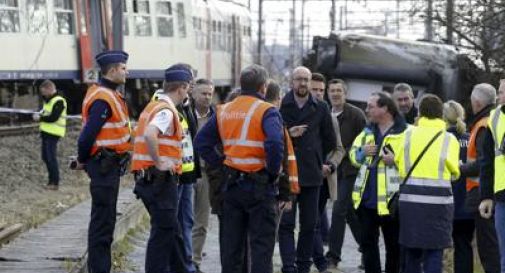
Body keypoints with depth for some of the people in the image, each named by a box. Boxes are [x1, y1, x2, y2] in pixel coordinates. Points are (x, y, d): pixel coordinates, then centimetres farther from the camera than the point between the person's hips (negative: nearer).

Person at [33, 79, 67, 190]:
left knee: (51, 157, -8)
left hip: (53, 134, -10)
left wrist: (40, 118, -12)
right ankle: (52, 180, 23)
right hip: (46, 132, 10)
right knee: (45, 157, 13)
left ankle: (55, 183, -4)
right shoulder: (48, 100, 17)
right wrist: (39, 116, 1)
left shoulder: (59, 101, -15)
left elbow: (53, 118, -22)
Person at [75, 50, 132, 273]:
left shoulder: (110, 94, 14)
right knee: (102, 220, -6)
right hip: (104, 165, -10)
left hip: (110, 165, 10)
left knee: (105, 219, 17)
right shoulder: (103, 99, -20)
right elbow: (87, 135, -23)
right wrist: (83, 161, -9)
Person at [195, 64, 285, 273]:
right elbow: (275, 144, -27)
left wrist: (221, 164, 8)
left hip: (231, 184, 6)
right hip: (260, 185, -6)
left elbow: (201, 142, 10)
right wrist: (273, 171, -13)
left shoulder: (223, 111, 9)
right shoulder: (266, 111, -11)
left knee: (231, 243, 13)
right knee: (262, 244, 0)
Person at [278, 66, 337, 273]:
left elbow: (330, 140, 17)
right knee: (286, 223, -7)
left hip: (312, 173, 2)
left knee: (309, 224, 7)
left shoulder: (320, 108, 7)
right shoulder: (281, 106, 0)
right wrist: (287, 134, -13)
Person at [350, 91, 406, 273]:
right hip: (366, 198, 6)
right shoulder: (368, 131, 14)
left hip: (391, 200, -6)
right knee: (368, 242, 11)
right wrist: (362, 152, -4)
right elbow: (353, 154, 16)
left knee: (394, 245, 6)